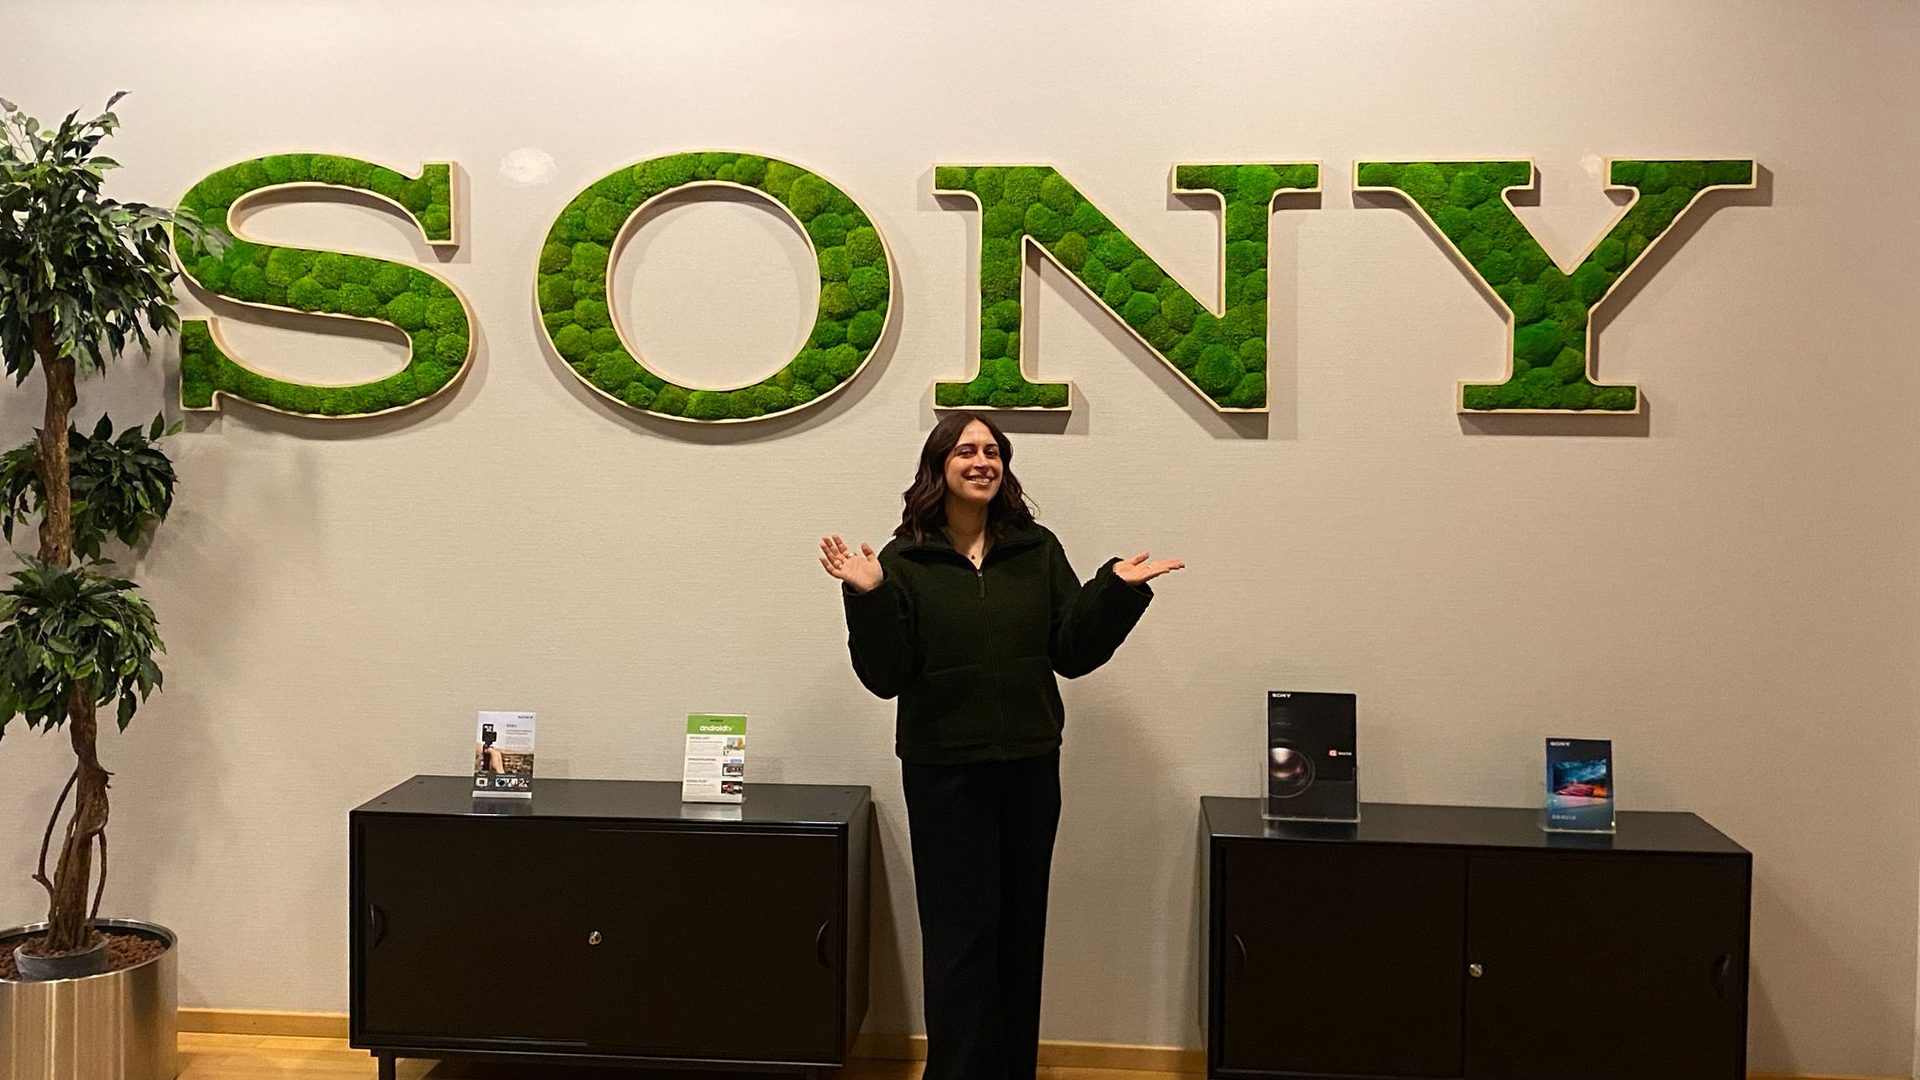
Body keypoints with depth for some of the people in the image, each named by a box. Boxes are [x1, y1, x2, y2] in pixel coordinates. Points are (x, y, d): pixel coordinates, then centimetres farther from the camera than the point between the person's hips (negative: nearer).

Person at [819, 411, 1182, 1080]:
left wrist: (1117, 590, -8)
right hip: (944, 770, -3)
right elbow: (885, 675, -8)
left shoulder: (1038, 549, 5)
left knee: (1021, 928, 13)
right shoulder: (904, 560, -3)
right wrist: (868, 598, -21)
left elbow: (1072, 653, 4)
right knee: (961, 934, 2)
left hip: (1031, 766, 3)